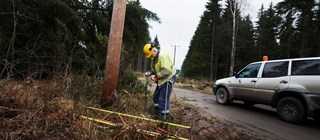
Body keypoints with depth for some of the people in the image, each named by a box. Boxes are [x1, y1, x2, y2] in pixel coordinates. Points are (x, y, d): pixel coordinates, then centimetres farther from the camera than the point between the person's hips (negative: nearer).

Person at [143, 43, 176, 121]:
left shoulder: (162, 56, -23)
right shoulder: (154, 58, 9)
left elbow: (167, 70, -31)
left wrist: (156, 76, -25)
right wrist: (150, 73, -1)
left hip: (168, 79, -10)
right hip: (161, 80, 10)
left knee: (163, 99, -7)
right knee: (156, 97, 16)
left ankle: (163, 118, 8)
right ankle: (157, 114, 32)